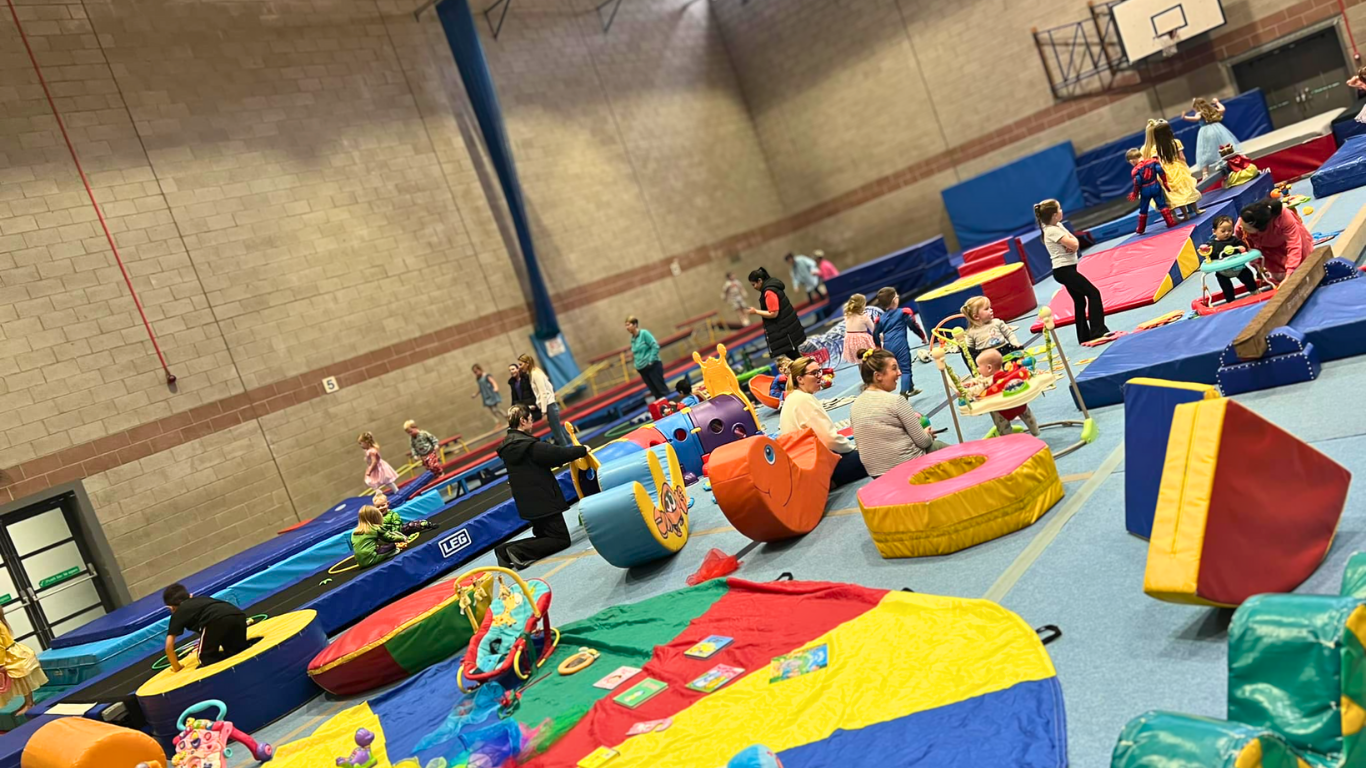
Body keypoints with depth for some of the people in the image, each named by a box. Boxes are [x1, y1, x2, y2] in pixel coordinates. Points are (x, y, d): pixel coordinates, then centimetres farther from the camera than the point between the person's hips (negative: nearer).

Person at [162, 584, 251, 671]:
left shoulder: (177, 614, 27)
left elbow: (169, 646, 21)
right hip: (238, 614, 5)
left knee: (206, 659, 16)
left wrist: (177, 668, 35)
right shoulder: (201, 599, 41)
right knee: (236, 650, 24)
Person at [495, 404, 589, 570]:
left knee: (544, 537, 20)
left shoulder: (508, 446, 9)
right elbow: (558, 453, -17)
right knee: (561, 539, -1)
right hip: (542, 501, -9)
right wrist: (582, 450, -2)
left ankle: (507, 550, 1)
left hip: (529, 503, 9)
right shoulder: (527, 445, -20)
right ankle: (518, 551, -15)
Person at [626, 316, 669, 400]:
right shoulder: (633, 339, 10)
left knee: (662, 389, -3)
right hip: (642, 369, 7)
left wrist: (651, 361, -16)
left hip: (653, 366, -7)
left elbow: (655, 346, -14)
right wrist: (637, 365, 8)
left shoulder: (644, 333, -10)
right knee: (655, 392, 8)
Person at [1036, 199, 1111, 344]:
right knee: (1093, 293, -13)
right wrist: (1072, 240, 0)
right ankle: (1098, 330, -14)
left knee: (1080, 301, 14)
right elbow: (1073, 244, -22)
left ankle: (1085, 336, 19)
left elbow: (1075, 243, 10)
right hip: (1064, 270, -10)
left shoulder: (1058, 226, 11)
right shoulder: (1052, 231, -18)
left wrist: (1071, 242, -12)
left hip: (1066, 269, 10)